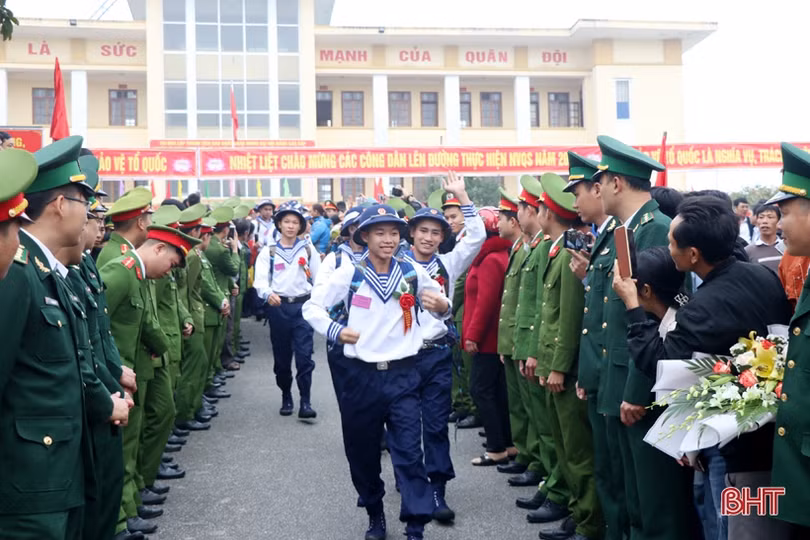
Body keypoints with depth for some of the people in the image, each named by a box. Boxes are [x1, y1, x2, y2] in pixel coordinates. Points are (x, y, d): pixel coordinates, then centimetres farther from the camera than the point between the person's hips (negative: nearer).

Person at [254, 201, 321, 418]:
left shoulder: (308, 249, 7)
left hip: (303, 305, -1)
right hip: (278, 307, 1)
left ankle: (305, 402, -6)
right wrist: (268, 294, -26)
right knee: (281, 357, 10)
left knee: (304, 355, -8)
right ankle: (286, 398, 24)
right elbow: (260, 279, -5)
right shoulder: (268, 251, 5)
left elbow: (319, 279, 8)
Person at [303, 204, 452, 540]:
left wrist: (442, 307, -14)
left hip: (403, 376, 0)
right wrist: (335, 331, -14)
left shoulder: (413, 272, 1)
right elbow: (312, 307, 4)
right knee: (362, 453, 13)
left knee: (409, 454, -5)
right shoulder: (349, 274, -2)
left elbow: (441, 305, 11)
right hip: (362, 376, 1)